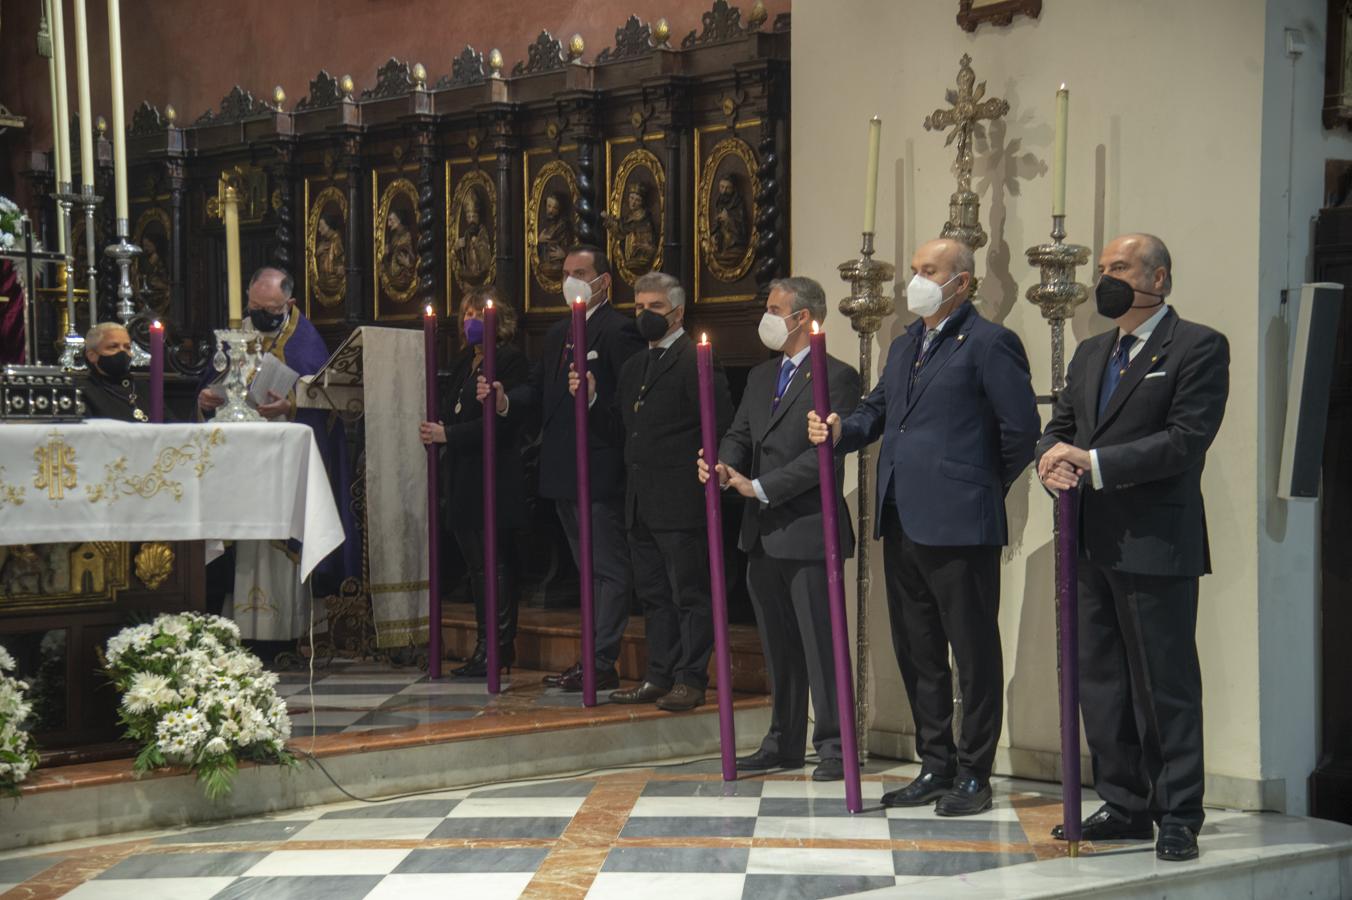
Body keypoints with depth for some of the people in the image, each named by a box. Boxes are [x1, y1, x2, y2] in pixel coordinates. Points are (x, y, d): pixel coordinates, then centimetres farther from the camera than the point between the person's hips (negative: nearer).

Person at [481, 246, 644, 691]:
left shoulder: (619, 330, -10)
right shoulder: (557, 333, 18)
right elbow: (539, 389, 15)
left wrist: (595, 402, -31)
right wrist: (505, 400, -2)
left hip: (600, 470, -10)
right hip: (563, 471, 10)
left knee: (610, 568, -3)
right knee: (588, 567, 16)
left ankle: (602, 663, -1)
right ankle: (593, 657, 24)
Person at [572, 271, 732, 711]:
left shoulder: (696, 360, -8)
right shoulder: (635, 366, 19)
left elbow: (721, 423, -15)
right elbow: (624, 427, 17)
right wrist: (590, 400, 4)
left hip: (680, 501, -9)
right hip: (641, 503, 9)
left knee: (689, 594, -2)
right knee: (653, 594, 14)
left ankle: (690, 680, 3)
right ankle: (659, 677, 20)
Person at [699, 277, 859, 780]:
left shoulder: (836, 378, -9)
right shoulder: (761, 377, 17)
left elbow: (826, 454, -17)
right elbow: (740, 435, 16)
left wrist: (759, 488, -17)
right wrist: (722, 466, -7)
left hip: (808, 531, -8)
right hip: (762, 534, 8)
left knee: (820, 642, -3)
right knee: (778, 645, 14)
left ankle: (833, 746, 4)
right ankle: (784, 744, 23)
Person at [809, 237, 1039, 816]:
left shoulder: (988, 343, -8)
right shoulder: (904, 346, 18)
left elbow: (1021, 429, -11)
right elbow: (878, 409, 23)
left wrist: (986, 489, -1)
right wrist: (840, 430, 1)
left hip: (959, 526, -8)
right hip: (903, 523, 9)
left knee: (974, 653, 1)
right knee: (916, 651, 14)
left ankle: (973, 774, 9)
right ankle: (936, 766, 24)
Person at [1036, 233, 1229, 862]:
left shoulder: (1198, 348, -6)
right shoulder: (1091, 354, 18)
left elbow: (1186, 440, -15)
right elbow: (1060, 427, 16)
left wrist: (1095, 465, -19)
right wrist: (1053, 459, -8)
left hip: (1156, 544, -8)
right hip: (1093, 544, 8)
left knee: (1165, 686, -3)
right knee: (1101, 685, 11)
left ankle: (1178, 816, 5)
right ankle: (1124, 807, 21)